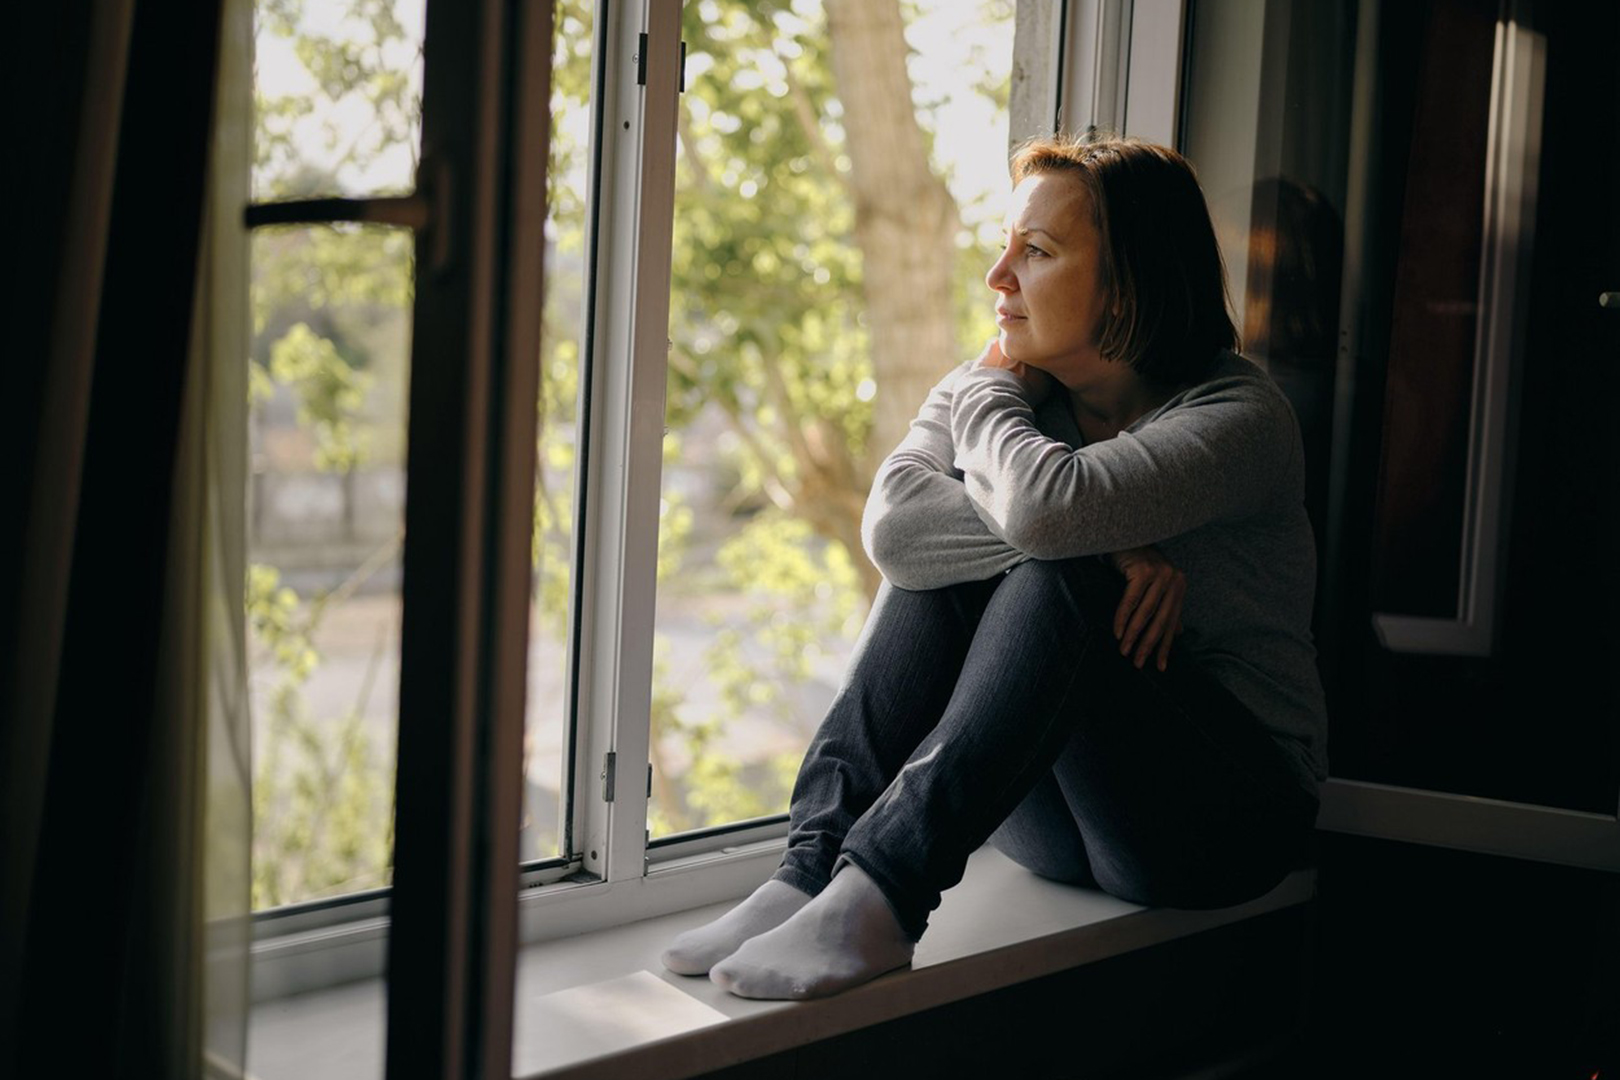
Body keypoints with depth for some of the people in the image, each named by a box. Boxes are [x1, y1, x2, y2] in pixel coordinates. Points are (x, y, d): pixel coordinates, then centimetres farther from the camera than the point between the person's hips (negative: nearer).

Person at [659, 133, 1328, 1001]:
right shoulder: (994, 391, 4)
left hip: (1232, 812, -5)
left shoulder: (1238, 416, -14)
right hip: (1057, 817, 5)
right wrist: (1106, 543, -25)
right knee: (940, 563, -17)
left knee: (1054, 580, -29)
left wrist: (991, 392, -13)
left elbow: (1047, 506, -34)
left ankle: (879, 895, -36)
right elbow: (892, 525, -18)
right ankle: (813, 869, -28)